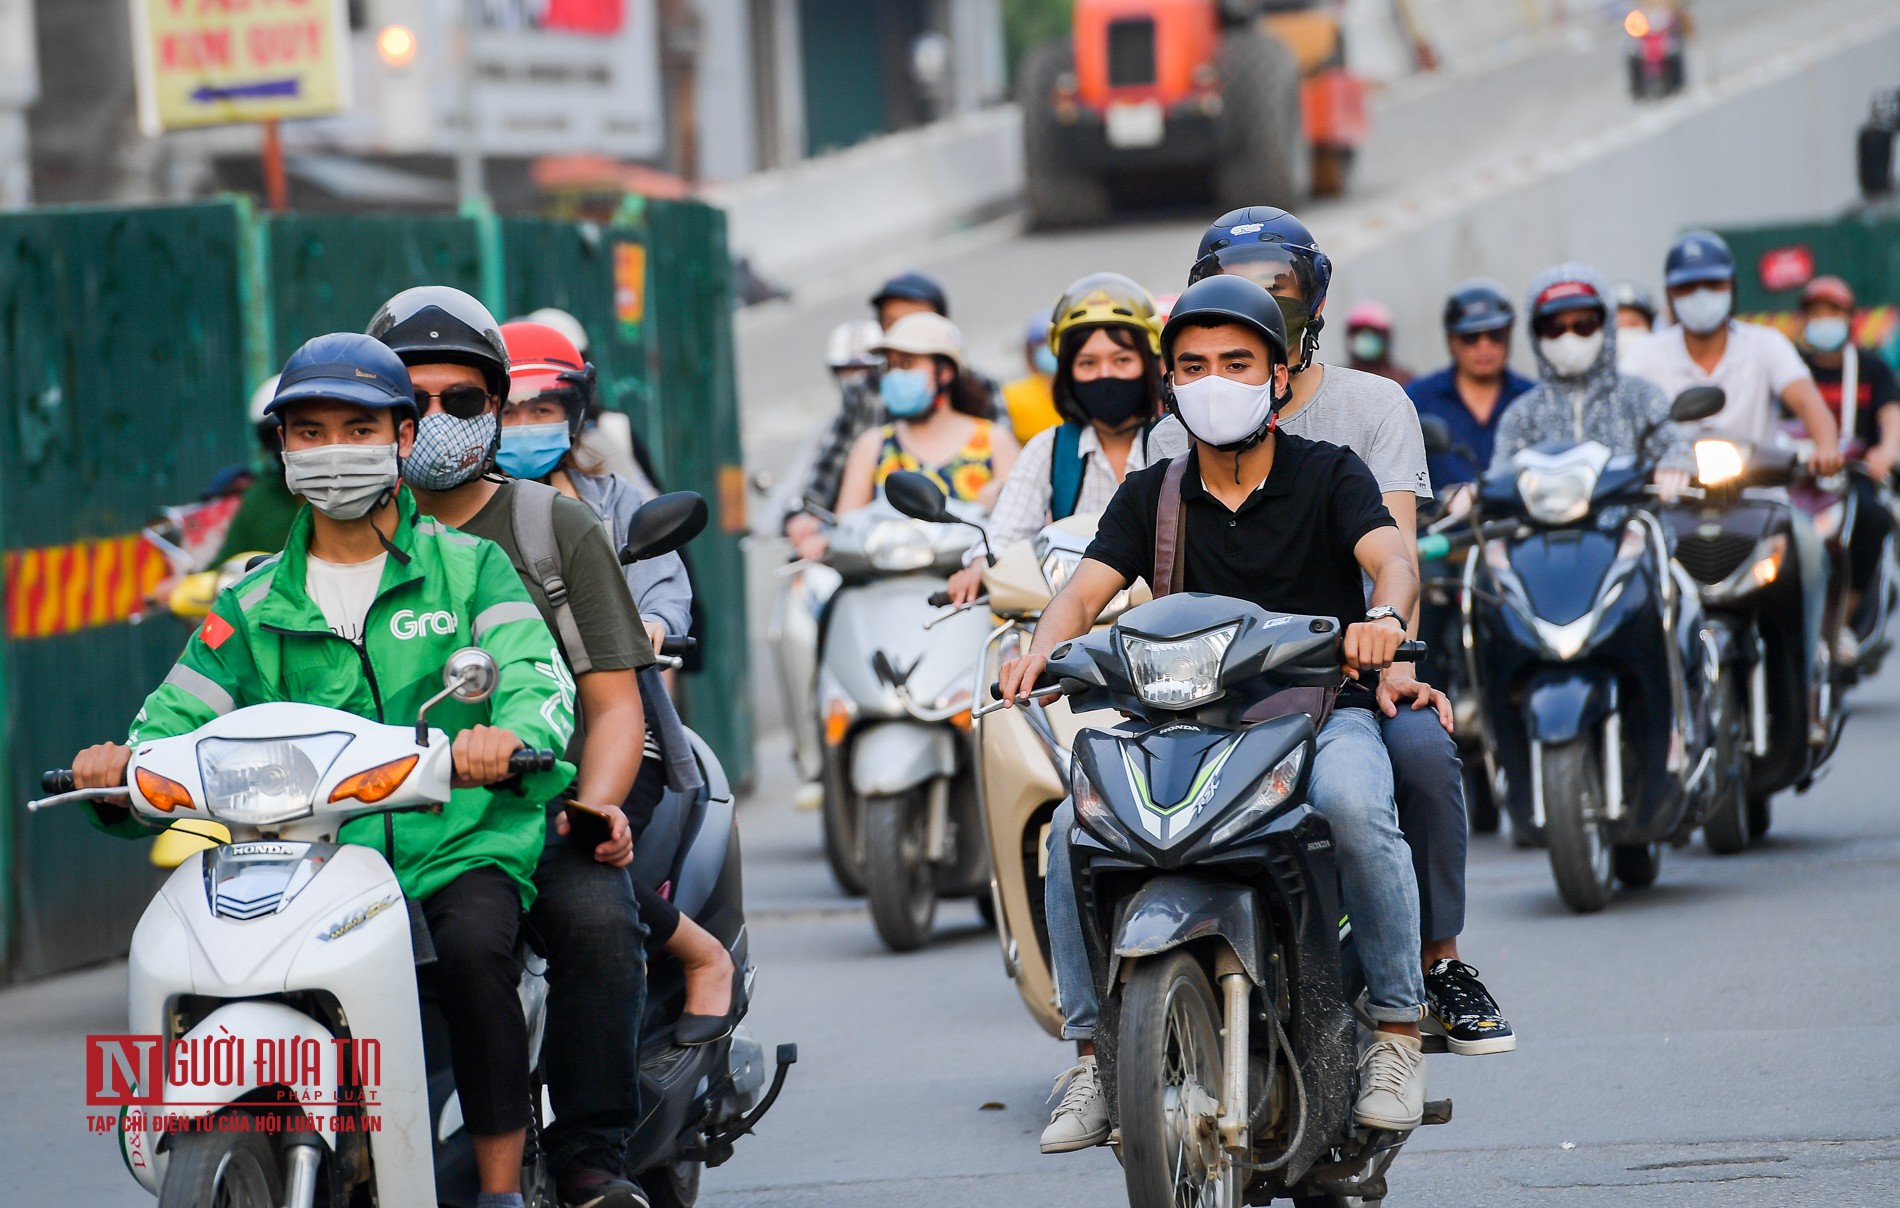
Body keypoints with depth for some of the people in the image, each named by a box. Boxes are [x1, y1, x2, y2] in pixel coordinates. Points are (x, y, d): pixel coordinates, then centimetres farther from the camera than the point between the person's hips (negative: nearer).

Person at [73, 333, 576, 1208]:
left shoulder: (470, 567, 10)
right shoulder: (253, 608, 18)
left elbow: (541, 684, -5)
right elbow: (176, 722, 9)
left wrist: (509, 735, -31)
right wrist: (119, 772, -16)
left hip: (461, 848, -2)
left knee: (473, 947, -34)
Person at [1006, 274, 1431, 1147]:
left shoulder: (1329, 476, 4)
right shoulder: (1150, 496, 13)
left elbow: (1391, 558, -15)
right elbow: (1085, 590, -1)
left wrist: (1384, 616, -40)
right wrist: (1043, 647, -26)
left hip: (1322, 712, -3)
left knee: (1354, 804, -38)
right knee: (1075, 826, -23)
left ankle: (1396, 1026, -23)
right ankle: (1095, 1052, -13)